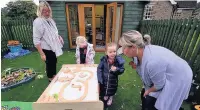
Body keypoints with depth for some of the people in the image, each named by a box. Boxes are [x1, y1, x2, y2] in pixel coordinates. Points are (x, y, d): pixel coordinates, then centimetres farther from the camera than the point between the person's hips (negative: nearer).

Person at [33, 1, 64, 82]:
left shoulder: (50, 19, 4)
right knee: (49, 64, 10)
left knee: (54, 62, 21)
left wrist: (58, 36, -1)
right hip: (46, 48, -7)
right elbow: (36, 40, -22)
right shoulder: (37, 22, -18)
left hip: (53, 46, 7)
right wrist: (42, 54, -24)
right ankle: (51, 78, 35)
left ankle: (54, 76, 44)